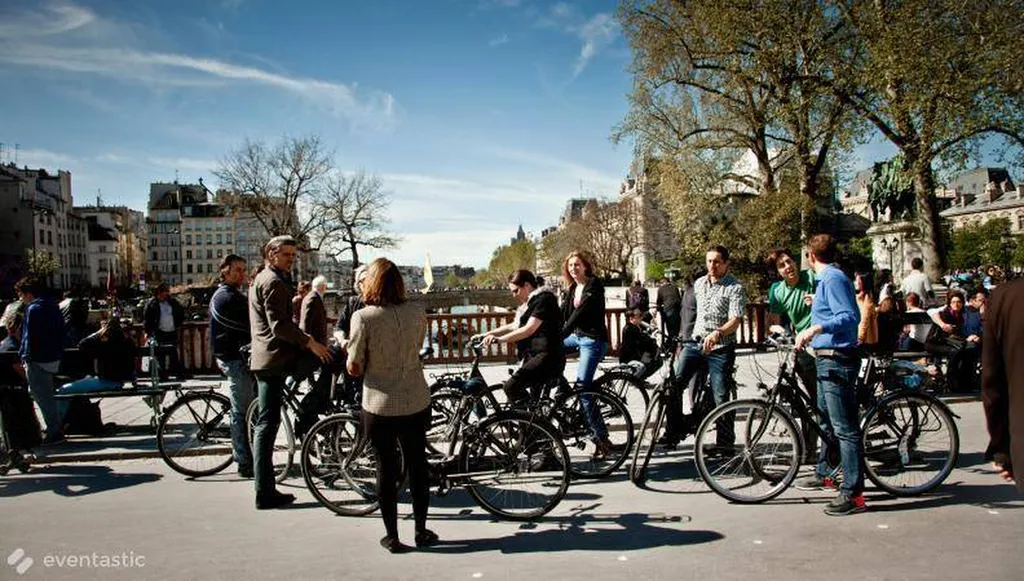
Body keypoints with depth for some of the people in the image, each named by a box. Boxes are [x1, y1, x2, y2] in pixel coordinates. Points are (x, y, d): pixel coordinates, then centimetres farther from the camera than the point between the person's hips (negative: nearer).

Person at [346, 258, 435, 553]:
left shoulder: (363, 317, -13)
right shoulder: (417, 312, -3)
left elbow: (355, 368, -10)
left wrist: (350, 351, 9)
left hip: (379, 405, -2)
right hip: (416, 403, 3)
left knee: (386, 468, 10)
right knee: (417, 465, 15)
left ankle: (392, 537, 19)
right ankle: (421, 531, 26)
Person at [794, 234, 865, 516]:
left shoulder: (832, 279, -14)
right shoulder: (829, 278, 17)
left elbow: (850, 317, -25)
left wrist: (816, 328, -36)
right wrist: (816, 304, 44)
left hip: (837, 360, -11)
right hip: (828, 358, 11)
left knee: (845, 427, -9)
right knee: (826, 420, 23)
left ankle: (853, 493, -6)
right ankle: (825, 474, 38)